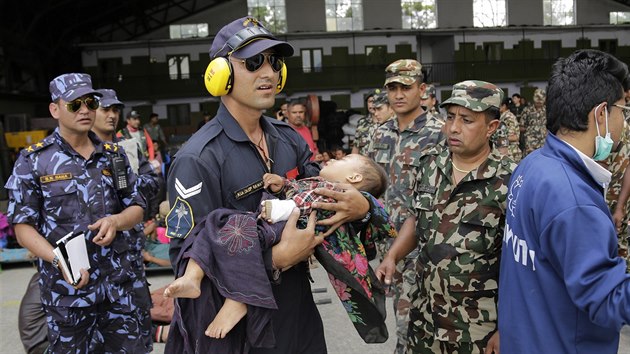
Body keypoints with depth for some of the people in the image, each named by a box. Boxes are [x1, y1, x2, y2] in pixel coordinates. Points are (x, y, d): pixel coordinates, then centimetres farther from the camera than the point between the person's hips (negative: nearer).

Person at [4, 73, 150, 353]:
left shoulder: (113, 156, 7)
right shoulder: (33, 161, -3)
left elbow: (136, 209, 10)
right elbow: (23, 227, -5)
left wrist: (115, 221, -13)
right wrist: (60, 260, -21)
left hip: (120, 282, 3)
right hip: (65, 286, -3)